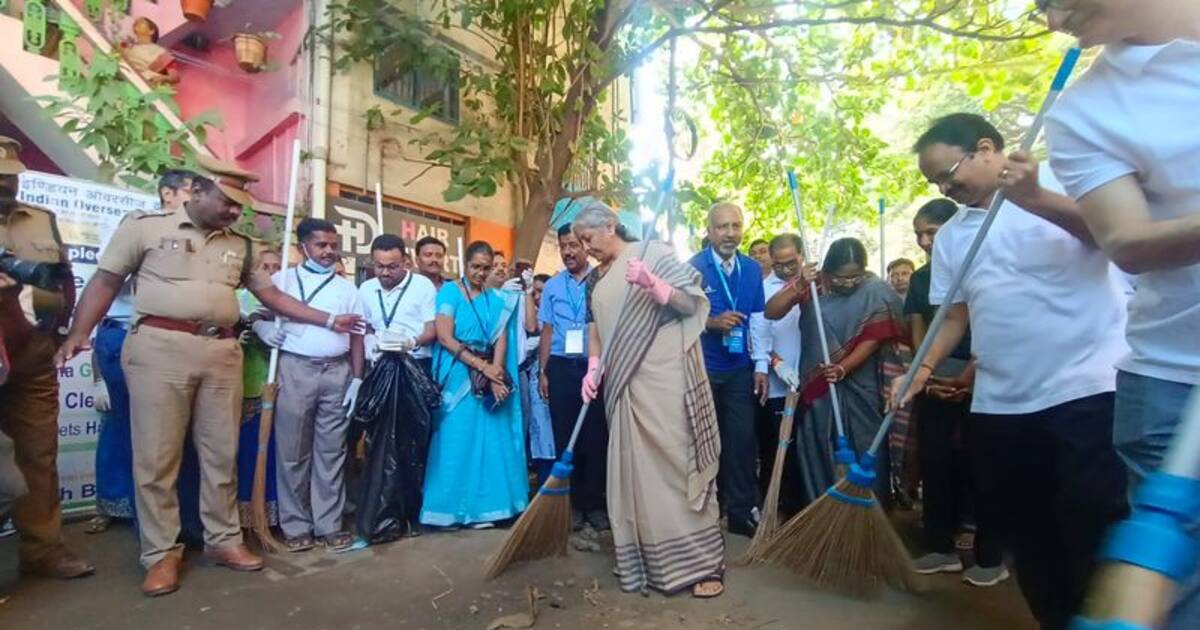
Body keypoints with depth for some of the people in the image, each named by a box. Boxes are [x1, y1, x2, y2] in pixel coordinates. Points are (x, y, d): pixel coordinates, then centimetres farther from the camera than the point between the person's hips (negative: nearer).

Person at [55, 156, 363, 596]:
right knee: (156, 455, 1)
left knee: (222, 453, 9)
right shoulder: (146, 228, 4)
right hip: (160, 347, -3)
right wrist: (80, 332, -9)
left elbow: (272, 296, 16)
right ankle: (161, 553, 13)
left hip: (222, 352, 4)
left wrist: (329, 320, 12)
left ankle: (224, 540, 22)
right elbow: (106, 282, 4)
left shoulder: (239, 246, 14)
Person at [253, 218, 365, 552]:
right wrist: (262, 327, -16)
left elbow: (356, 336, 12)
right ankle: (295, 526, 13)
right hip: (295, 370, -2)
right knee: (292, 452, 2)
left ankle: (329, 524, 14)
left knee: (331, 451, 6)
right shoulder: (281, 280, 8)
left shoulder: (347, 288, 14)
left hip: (338, 372, 2)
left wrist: (357, 379, 4)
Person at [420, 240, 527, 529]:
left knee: (490, 440, 5)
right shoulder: (450, 291, -3)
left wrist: (495, 376, -15)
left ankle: (482, 507, 14)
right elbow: (445, 337, -11)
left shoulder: (497, 298, 9)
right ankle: (454, 508, 9)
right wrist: (482, 367, -13)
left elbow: (501, 338, 1)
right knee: (457, 440, 0)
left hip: (489, 377, 4)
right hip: (458, 376, -4)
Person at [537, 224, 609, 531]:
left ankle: (595, 503, 16)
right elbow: (547, 331, 10)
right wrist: (543, 371, 6)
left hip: (595, 366, -2)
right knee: (565, 436, 7)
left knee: (596, 436, 3)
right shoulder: (552, 286, 9)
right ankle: (572, 503, 19)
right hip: (561, 367, 3)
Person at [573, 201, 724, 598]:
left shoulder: (654, 254, -1)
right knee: (635, 468, 7)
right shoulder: (595, 279, 16)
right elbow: (595, 326, 16)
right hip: (626, 384, 6)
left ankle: (703, 562, 6)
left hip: (666, 378, -5)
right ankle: (647, 559, 19)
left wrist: (652, 283, -20)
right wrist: (593, 369, 1)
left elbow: (691, 304, -5)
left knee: (678, 462, -3)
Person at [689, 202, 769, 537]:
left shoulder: (752, 269, 5)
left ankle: (742, 511, 17)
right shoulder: (692, 268, -9)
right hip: (701, 367, -3)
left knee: (742, 438, 5)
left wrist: (760, 365, 3)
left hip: (740, 368, 3)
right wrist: (711, 323, -25)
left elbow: (758, 321, 6)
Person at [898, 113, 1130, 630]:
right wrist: (924, 368, -2)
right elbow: (955, 315, 12)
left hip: (1088, 389, -5)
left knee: (1095, 525, -2)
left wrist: (1035, 199, -30)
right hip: (999, 405, 6)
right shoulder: (950, 235, 13)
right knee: (1023, 531, 12)